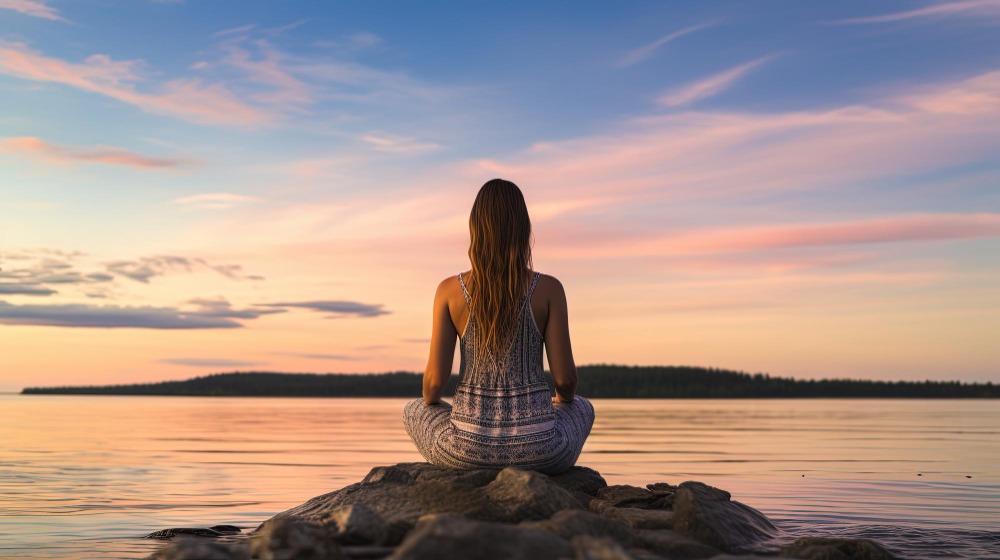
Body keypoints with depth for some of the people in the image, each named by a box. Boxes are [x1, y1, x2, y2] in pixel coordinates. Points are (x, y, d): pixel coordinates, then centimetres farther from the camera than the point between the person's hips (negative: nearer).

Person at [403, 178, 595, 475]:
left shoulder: (449, 290, -4)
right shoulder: (549, 289, -6)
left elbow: (435, 378, -4)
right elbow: (565, 378, -5)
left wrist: (429, 400, 21)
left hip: (470, 447, 0)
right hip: (536, 448, 0)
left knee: (414, 412, 36)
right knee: (582, 409, 37)